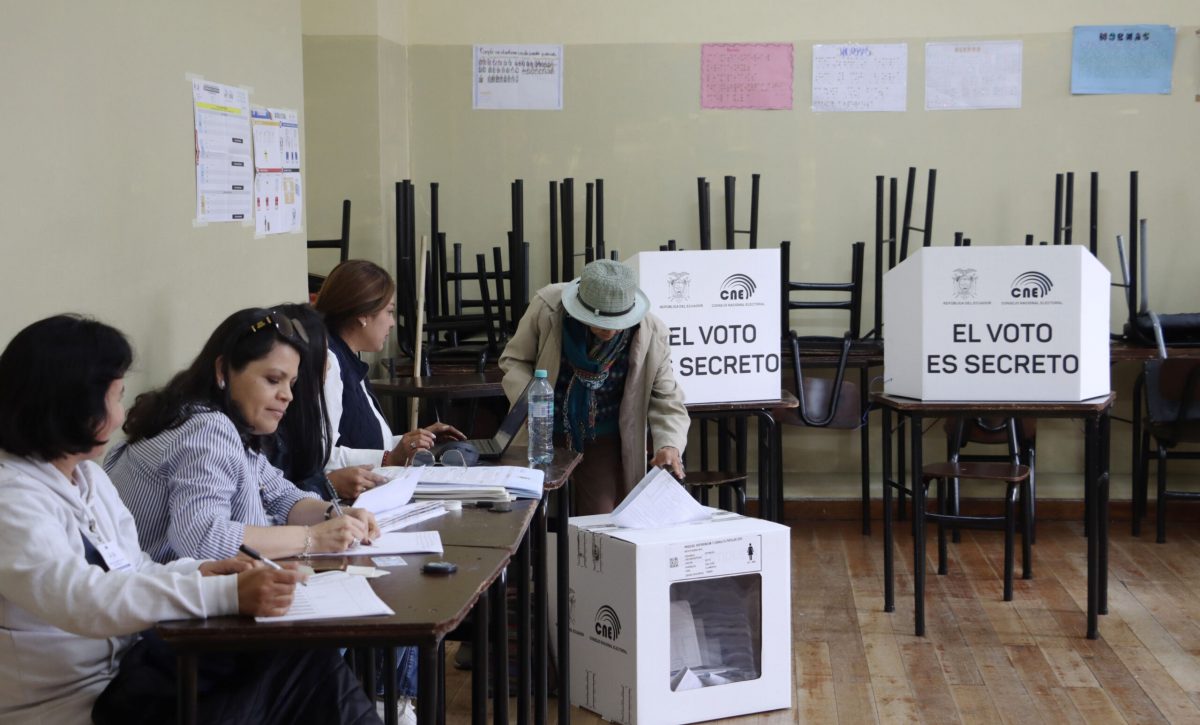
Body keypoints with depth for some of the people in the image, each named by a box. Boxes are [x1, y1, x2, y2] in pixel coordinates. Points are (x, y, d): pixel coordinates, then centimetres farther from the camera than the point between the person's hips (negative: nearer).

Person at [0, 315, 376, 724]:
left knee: (311, 667, -13)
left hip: (130, 659, 9)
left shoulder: (87, 475, 12)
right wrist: (228, 594, -38)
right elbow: (85, 600, -32)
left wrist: (198, 574, -7)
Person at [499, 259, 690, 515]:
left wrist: (670, 444, -26)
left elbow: (666, 397, -8)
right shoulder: (546, 307, -20)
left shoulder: (650, 333, -18)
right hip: (544, 434, 1)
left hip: (604, 444, 0)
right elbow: (514, 360, -4)